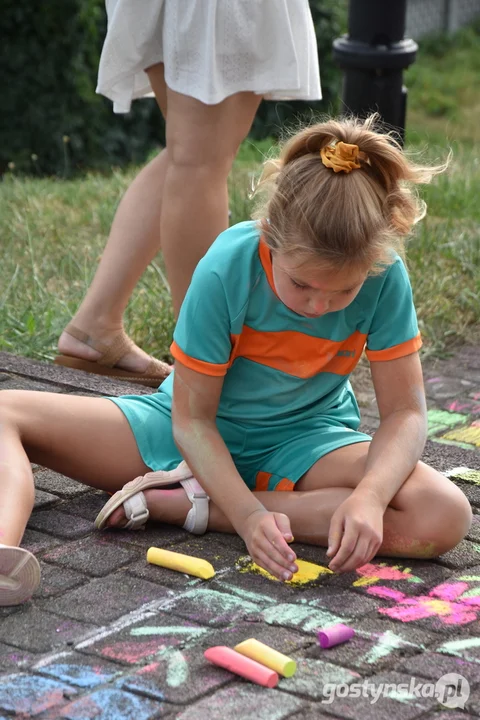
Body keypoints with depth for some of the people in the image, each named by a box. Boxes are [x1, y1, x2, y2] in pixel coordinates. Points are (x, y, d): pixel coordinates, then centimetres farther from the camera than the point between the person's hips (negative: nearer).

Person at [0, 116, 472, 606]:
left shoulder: (385, 277, -22)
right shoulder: (226, 270, -26)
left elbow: (404, 412, -16)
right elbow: (191, 418, -20)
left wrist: (368, 497, -37)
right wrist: (247, 514, -35)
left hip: (301, 441, 1)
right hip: (197, 435, -1)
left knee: (446, 517, -30)